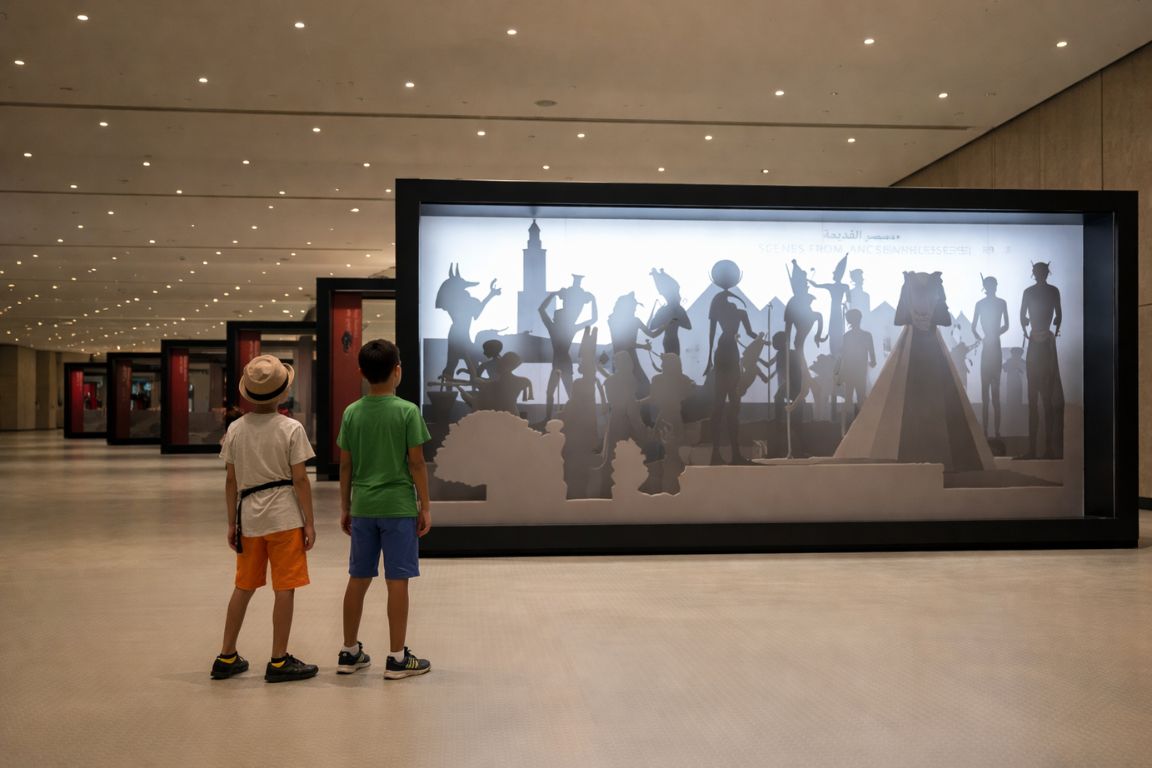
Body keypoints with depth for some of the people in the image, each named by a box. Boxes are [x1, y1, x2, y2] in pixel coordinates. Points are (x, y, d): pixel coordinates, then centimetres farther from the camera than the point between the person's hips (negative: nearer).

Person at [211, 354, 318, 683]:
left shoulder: (235, 430, 2)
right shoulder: (291, 429, -10)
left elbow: (231, 481, 6)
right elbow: (299, 479, -10)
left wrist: (232, 523, 14)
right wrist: (309, 522, -3)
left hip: (248, 518, 5)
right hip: (284, 518, -5)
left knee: (244, 587, 16)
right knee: (285, 589, 3)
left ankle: (226, 658, 23)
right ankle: (279, 662, 8)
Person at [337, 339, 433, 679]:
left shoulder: (351, 413, 2)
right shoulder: (407, 412, -9)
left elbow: (345, 465, 6)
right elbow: (416, 463, -9)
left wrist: (345, 507, 15)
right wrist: (425, 507, -1)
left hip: (362, 508, 4)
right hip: (398, 507, -4)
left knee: (358, 579, 13)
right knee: (397, 581, 2)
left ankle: (349, 652, 22)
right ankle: (397, 658, 8)